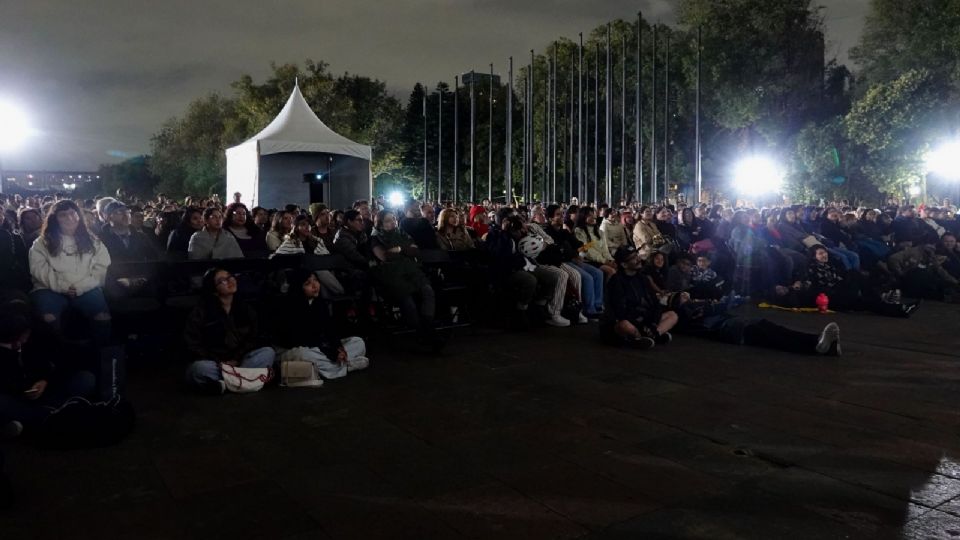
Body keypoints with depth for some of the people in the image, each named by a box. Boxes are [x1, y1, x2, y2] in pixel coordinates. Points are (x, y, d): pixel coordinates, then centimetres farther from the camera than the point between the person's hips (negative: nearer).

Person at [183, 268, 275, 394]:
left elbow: (252, 340, 7)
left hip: (238, 362, 3)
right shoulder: (201, 311, -2)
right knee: (200, 368, -38)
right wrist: (218, 362, -17)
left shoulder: (246, 310, 9)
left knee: (268, 352, -22)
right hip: (212, 362, -3)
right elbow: (192, 342, -5)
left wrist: (236, 360, -12)